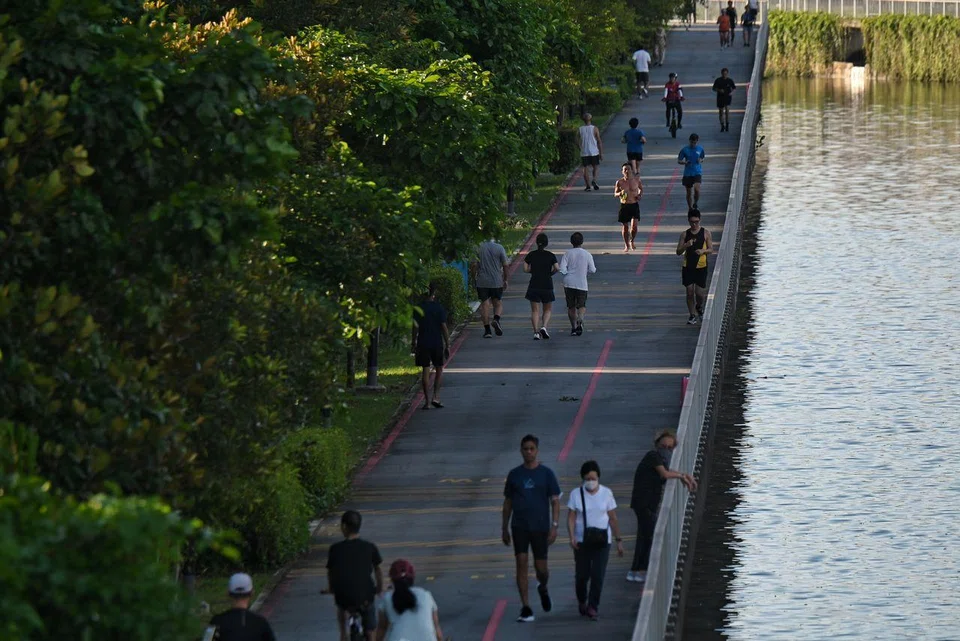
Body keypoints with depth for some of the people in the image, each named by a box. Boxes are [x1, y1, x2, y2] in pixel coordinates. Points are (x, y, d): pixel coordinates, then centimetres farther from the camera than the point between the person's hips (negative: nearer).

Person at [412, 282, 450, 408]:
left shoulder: (418, 309, -2)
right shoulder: (440, 308, -6)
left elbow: (415, 327, -2)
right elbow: (444, 327, -7)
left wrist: (414, 344, 5)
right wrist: (447, 345, -2)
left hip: (423, 344, 1)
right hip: (437, 343, -1)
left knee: (425, 371, 3)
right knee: (439, 369, 14)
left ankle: (427, 401, 1)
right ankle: (436, 396, 3)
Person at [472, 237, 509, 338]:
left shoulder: (478, 248, -2)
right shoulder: (499, 248, -3)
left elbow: (474, 265, -3)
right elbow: (505, 265, -1)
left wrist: (474, 277, 11)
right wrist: (505, 280, 10)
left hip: (482, 282, 0)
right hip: (497, 281, 0)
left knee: (484, 304, 5)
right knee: (498, 303, 12)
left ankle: (487, 329, 2)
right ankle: (496, 320, -16)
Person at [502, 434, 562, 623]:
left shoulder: (546, 473, 0)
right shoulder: (514, 474, 6)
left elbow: (555, 501, -1)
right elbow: (508, 502, 13)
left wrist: (554, 526, -10)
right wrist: (505, 528, 11)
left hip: (540, 526, -1)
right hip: (519, 527, 1)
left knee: (540, 567, 1)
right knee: (522, 564, -7)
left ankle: (543, 588, 37)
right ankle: (526, 609, -5)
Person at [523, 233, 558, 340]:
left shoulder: (531, 255, 1)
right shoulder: (550, 255, -4)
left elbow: (525, 269, -4)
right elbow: (557, 268, -12)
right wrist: (551, 272, 8)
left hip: (534, 286, 1)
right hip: (547, 286, -1)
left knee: (535, 311, 5)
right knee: (547, 310, 13)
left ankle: (536, 332, -6)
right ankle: (544, 327, -10)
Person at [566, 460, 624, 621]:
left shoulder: (606, 493, 2)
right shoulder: (576, 494, 0)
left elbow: (613, 519, 6)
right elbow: (571, 517, -3)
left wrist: (619, 540, 6)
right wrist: (572, 537, -17)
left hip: (602, 540, 0)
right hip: (582, 540, 0)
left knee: (598, 575, -9)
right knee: (581, 575, 4)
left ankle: (592, 607, -2)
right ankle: (582, 602, 30)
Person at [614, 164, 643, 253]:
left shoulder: (636, 179, -2)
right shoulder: (619, 182, -4)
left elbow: (641, 188, 16)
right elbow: (615, 194, 5)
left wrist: (640, 195, -4)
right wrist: (620, 193, -17)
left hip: (634, 205, 0)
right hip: (624, 206, 0)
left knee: (634, 225, -12)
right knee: (625, 226, 6)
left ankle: (632, 241, 17)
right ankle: (626, 245, 24)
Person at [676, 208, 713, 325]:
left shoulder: (705, 233, 0)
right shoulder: (685, 234, 3)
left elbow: (711, 249, 2)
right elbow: (678, 252, 3)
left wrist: (703, 251, -19)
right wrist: (686, 245, -16)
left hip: (701, 267, -1)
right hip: (688, 267, 1)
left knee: (700, 292, -3)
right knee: (690, 292, 1)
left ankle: (699, 308, 29)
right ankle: (692, 315, 14)